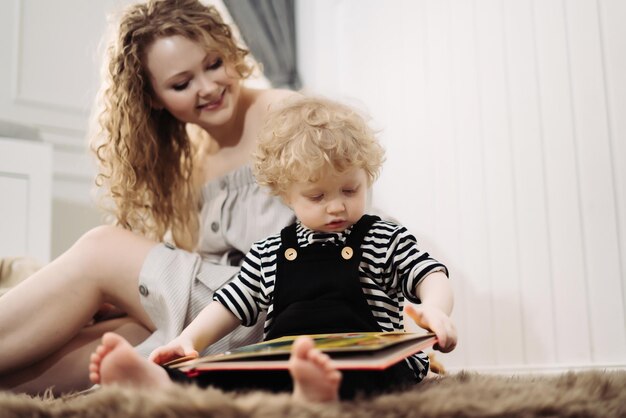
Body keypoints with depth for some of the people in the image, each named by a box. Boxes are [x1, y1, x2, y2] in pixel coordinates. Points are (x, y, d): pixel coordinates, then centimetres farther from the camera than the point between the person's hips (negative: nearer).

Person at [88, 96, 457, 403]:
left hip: (370, 362, -3)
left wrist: (435, 308, -23)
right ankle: (161, 381, -51)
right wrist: (189, 340, 1)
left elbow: (431, 276, 2)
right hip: (281, 361, 3)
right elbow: (233, 305, 19)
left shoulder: (388, 241, 11)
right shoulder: (268, 254, 18)